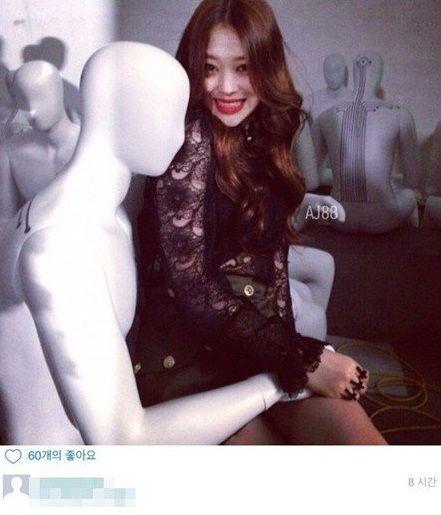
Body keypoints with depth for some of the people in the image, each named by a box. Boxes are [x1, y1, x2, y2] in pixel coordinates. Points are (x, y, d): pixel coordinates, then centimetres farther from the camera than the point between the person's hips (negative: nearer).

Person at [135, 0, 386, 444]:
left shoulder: (260, 135, 9)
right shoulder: (189, 141, -13)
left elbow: (269, 257, 12)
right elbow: (191, 287, -18)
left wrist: (288, 341, 0)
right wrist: (303, 359, -16)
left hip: (260, 341, 6)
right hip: (190, 361, -6)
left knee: (363, 436, -10)